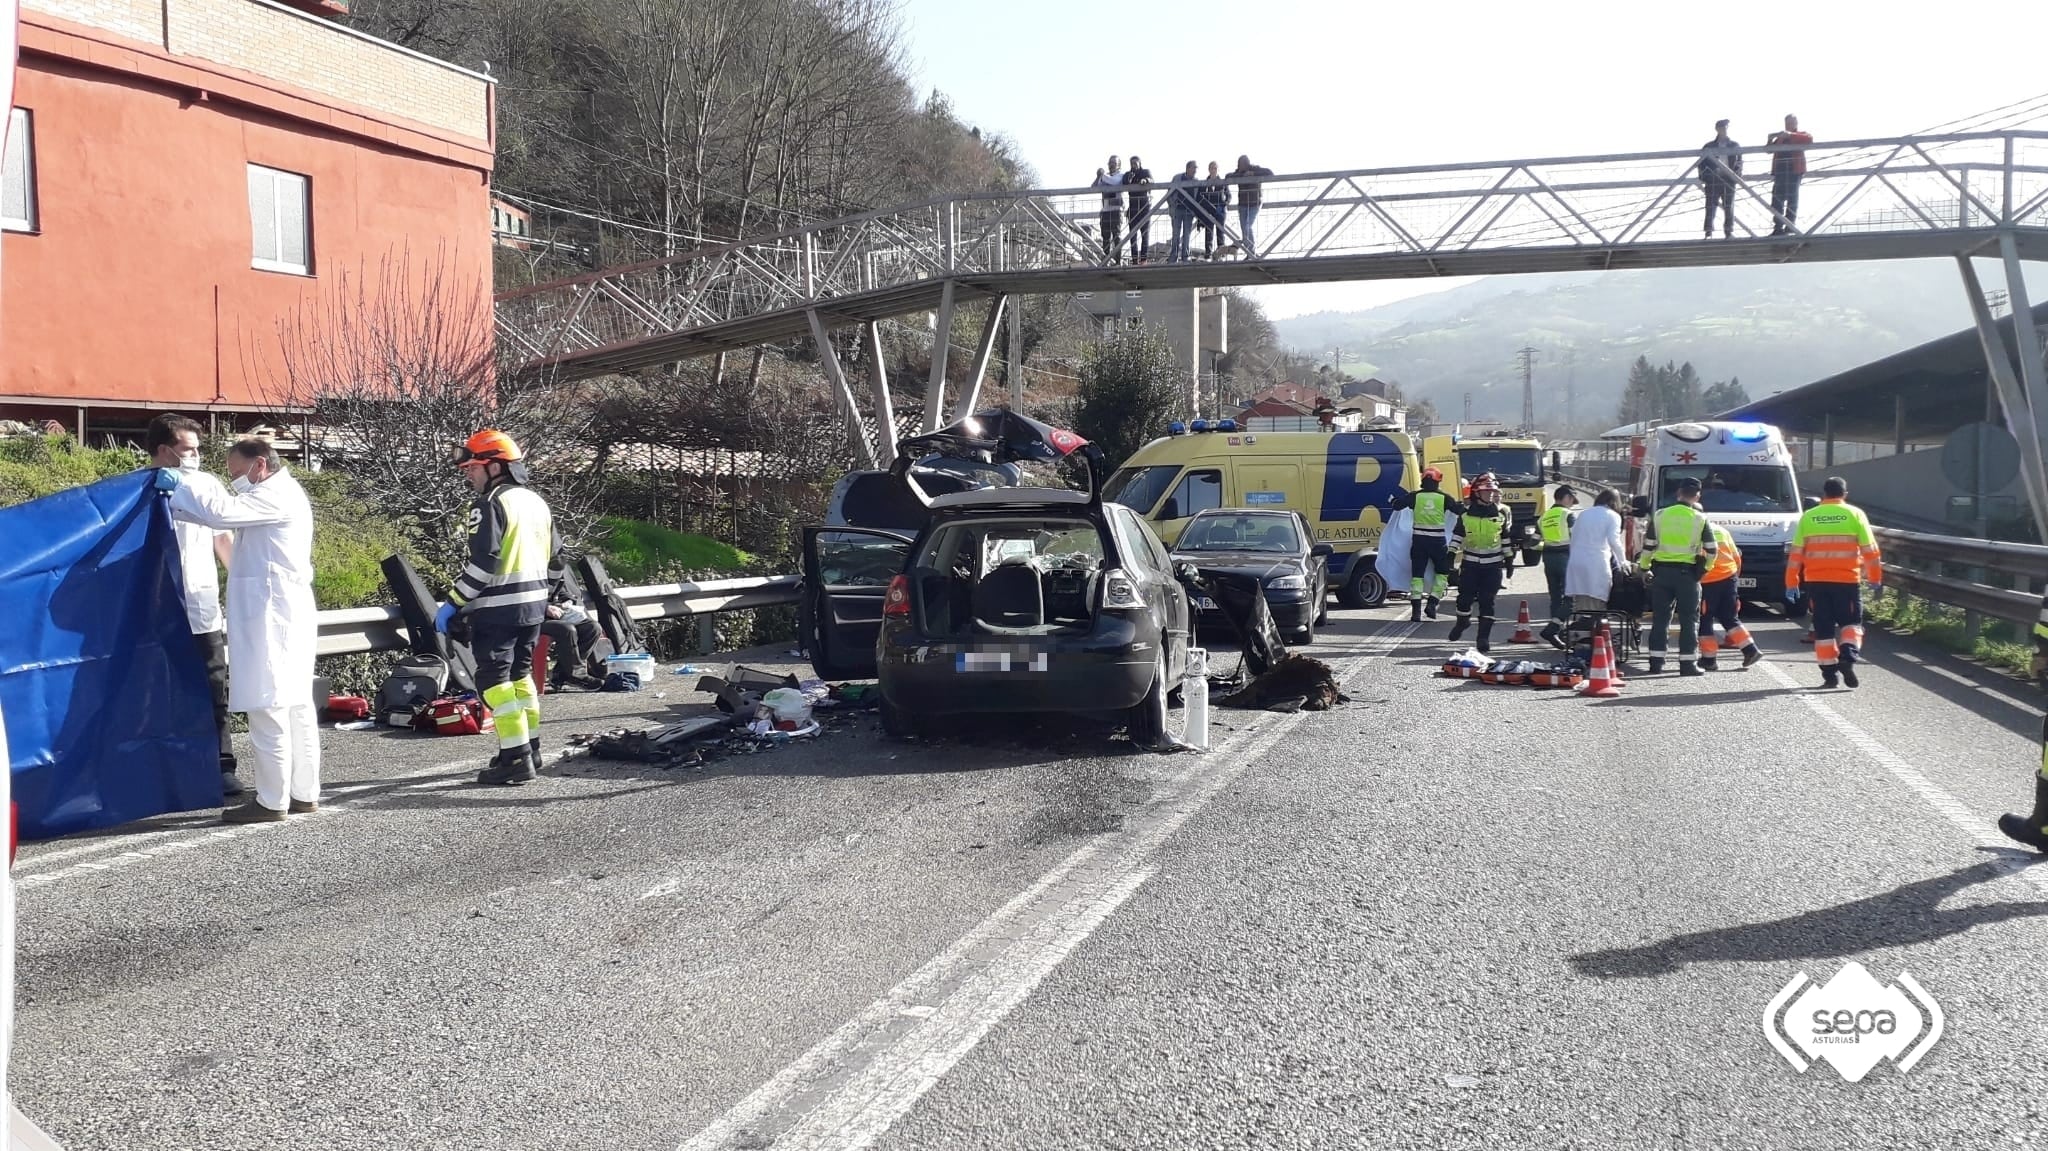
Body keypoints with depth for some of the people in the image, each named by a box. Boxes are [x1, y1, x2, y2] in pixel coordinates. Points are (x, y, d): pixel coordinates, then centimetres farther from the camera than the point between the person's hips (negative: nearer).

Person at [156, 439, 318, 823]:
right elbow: (227, 511, 21)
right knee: (295, 706, 10)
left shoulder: (276, 496, -10)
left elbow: (222, 512, -21)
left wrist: (180, 484, -8)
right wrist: (172, 499, 13)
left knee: (268, 708, -8)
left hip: (271, 615, -10)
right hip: (287, 614, 10)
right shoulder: (275, 496, 21)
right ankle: (303, 794, 14)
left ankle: (272, 801, -5)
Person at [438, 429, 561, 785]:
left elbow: (483, 564, -20)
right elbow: (554, 558, 18)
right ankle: (530, 749, 25)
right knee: (520, 674, 19)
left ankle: (515, 758, -9)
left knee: (494, 679, -5)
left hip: (498, 607, -9)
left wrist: (453, 603, -15)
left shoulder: (490, 505, -14)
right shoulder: (537, 501, 13)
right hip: (535, 603, 9)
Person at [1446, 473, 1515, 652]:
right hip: (1470, 563, 1)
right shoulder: (1466, 513, 0)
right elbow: (1457, 535, 8)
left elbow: (1507, 538, 9)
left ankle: (1484, 636, 0)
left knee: (1487, 602, -4)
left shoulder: (1502, 513, 2)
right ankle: (1463, 621, 35)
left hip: (1493, 565, 0)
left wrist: (1509, 560, 9)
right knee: (1465, 597, 5)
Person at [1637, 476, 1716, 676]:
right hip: (1687, 572, -2)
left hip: (1661, 571, 2)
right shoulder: (1700, 519, -3)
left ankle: (1656, 661, 10)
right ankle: (1688, 663, 0)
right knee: (1689, 620, 3)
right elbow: (1711, 549, -1)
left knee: (1660, 618, 9)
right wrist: (1706, 567, 16)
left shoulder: (1660, 515, 2)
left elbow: (1648, 546, 2)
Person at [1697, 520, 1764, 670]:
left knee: (1704, 621, 5)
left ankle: (1709, 658, 6)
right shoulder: (1721, 530, 16)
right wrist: (1735, 575, 29)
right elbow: (1736, 556, 19)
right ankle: (1750, 649, 7)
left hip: (1707, 582, -6)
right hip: (1728, 577, 6)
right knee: (1730, 618, 16)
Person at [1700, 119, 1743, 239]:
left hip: (1729, 179, 1)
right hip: (1713, 179, -1)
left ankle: (1729, 231, 6)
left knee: (1729, 207, 1)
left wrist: (1738, 176, -3)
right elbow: (1702, 162, 7)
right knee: (1711, 206, -7)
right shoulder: (1709, 147, 9)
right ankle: (1709, 233, -7)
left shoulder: (1734, 146, 12)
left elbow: (1739, 162, 10)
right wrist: (1702, 178, -4)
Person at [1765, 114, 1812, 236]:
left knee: (1791, 198, -5)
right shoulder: (1780, 138, 26)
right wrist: (1770, 139, 1)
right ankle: (1778, 227, -5)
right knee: (1777, 200, -4)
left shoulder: (1801, 135, 10)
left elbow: (1809, 139, -11)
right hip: (1780, 172, 5)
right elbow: (1769, 150, 21)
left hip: (1794, 171, -5)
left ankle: (1789, 225, -4)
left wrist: (1791, 135, -16)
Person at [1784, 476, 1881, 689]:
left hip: (1816, 581, 2)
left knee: (1823, 627, 8)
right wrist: (1875, 578, 9)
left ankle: (1829, 673, 6)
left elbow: (1795, 553, 4)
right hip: (1847, 580, -2)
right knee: (1851, 621, 11)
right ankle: (1848, 655, -14)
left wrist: (1792, 583, 9)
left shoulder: (1808, 517, 5)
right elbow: (1870, 550, 0)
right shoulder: (1855, 514, 1)